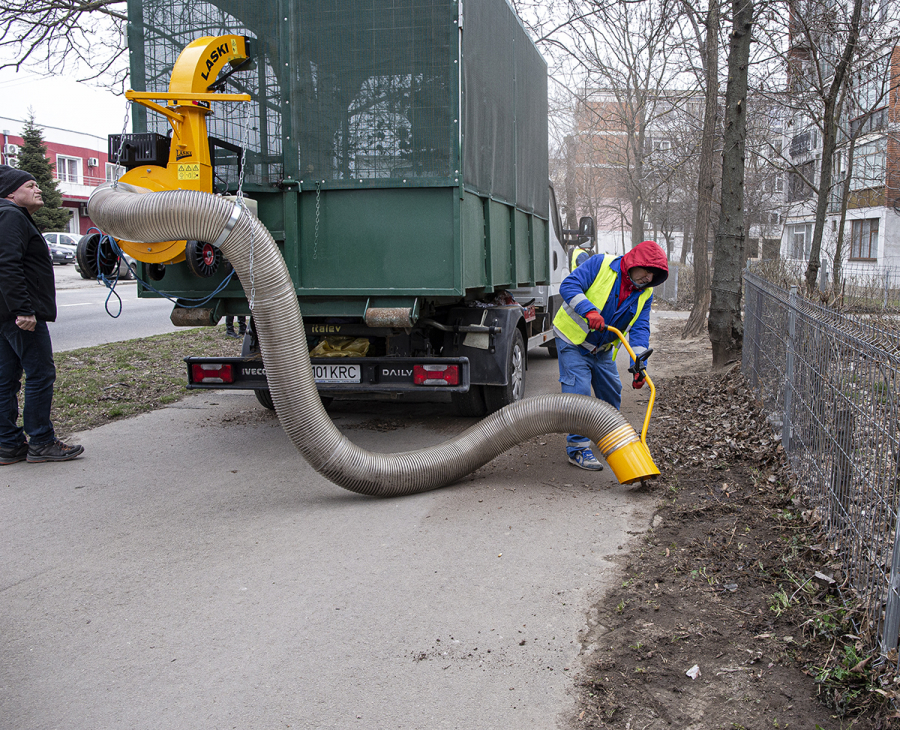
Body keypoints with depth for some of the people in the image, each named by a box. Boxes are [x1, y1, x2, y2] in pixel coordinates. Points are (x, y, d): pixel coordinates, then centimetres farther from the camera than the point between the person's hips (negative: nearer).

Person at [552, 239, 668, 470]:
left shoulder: (645, 293, -5)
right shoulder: (601, 265, -20)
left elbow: (640, 329, -10)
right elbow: (568, 286, -27)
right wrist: (589, 310, -43)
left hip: (602, 348, 7)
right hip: (573, 340, -6)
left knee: (611, 392, 16)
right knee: (578, 392, -13)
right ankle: (577, 447, -6)